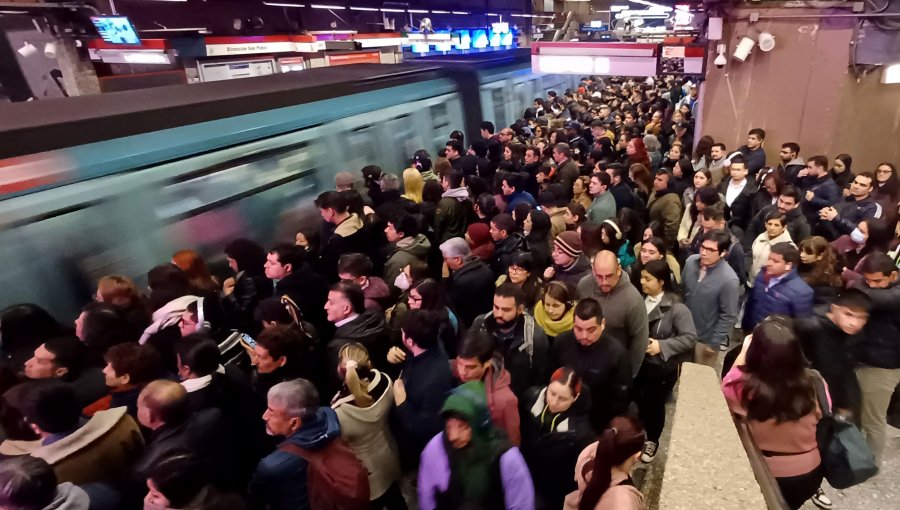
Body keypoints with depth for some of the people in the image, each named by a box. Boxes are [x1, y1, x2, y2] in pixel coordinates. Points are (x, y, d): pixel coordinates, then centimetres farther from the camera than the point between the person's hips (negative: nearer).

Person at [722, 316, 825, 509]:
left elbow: (727, 385, -5)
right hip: (808, 474, 3)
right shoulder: (815, 386, -24)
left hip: (764, 474, -2)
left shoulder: (744, 387, -30)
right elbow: (820, 415, -1)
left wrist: (744, 352, 0)